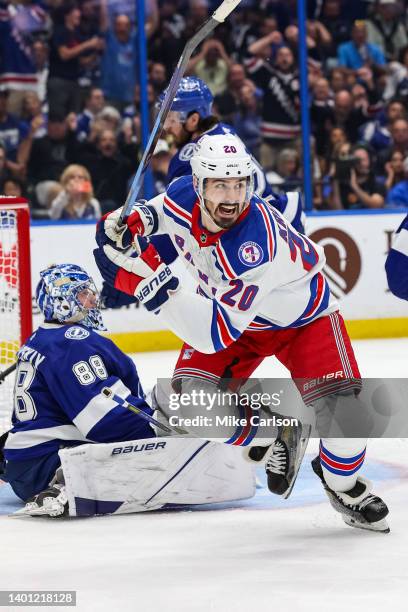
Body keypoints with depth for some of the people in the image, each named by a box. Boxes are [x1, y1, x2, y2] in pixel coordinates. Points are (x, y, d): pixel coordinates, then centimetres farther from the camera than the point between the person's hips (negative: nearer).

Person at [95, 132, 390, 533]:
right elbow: (160, 210, 5)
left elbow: (217, 332, -45)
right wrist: (131, 222, -18)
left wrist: (152, 284, -52)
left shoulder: (255, 246, -43)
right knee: (192, 396, -17)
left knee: (337, 407, -23)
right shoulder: (183, 196, -23)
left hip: (301, 317, -5)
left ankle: (343, 485, 10)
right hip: (229, 308, 5)